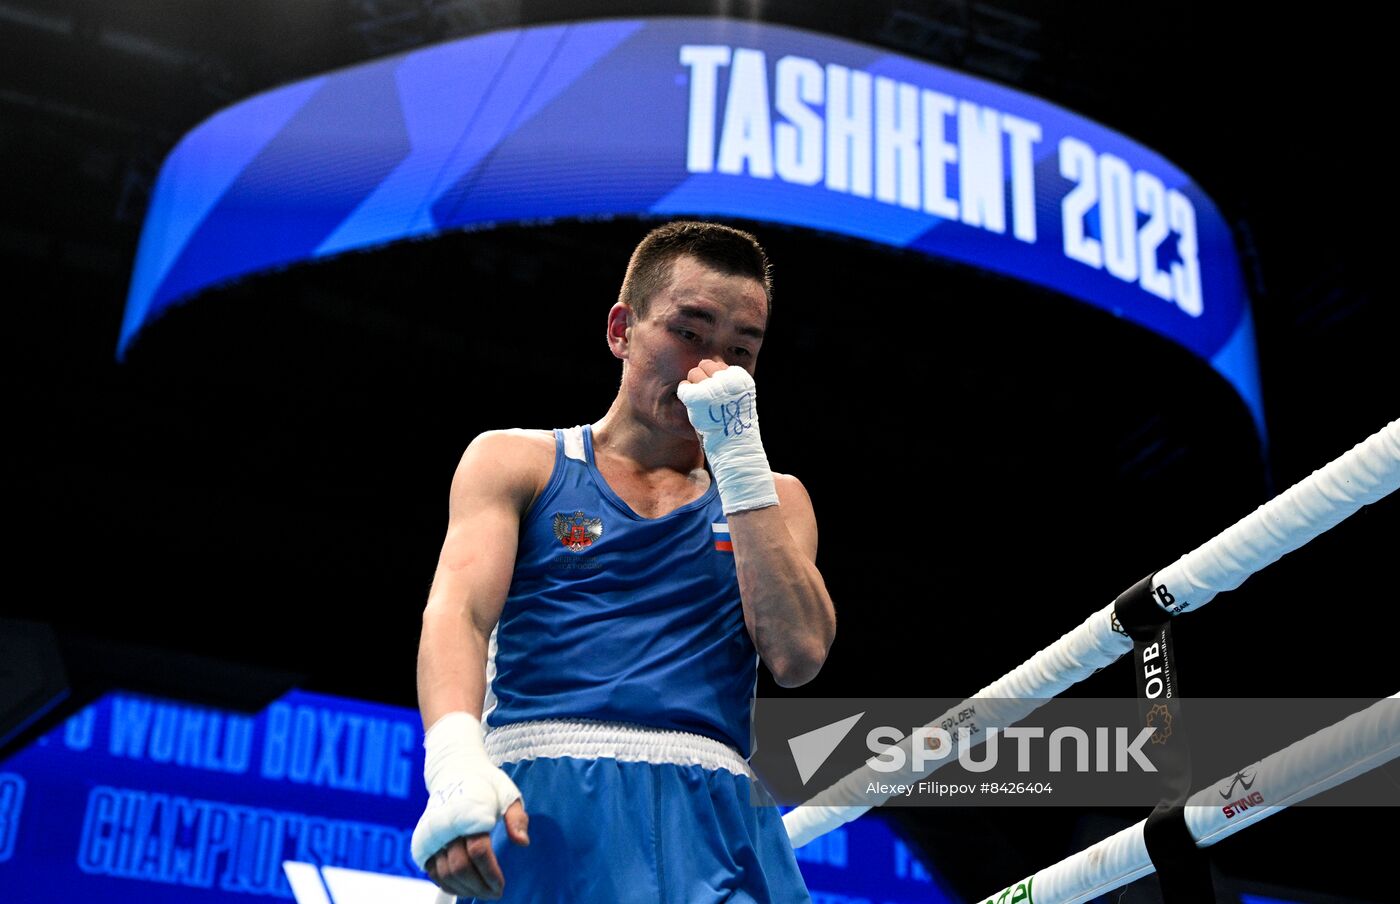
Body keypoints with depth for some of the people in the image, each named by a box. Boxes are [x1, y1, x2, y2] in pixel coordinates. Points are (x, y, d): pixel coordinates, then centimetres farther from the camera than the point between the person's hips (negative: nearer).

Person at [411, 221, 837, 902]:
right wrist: (455, 758, -24)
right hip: (541, 804, -2)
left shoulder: (769, 498, 19)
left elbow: (797, 655, 1)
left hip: (710, 818, 2)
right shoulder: (514, 461, 13)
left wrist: (737, 455, -1)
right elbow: (459, 610, -4)